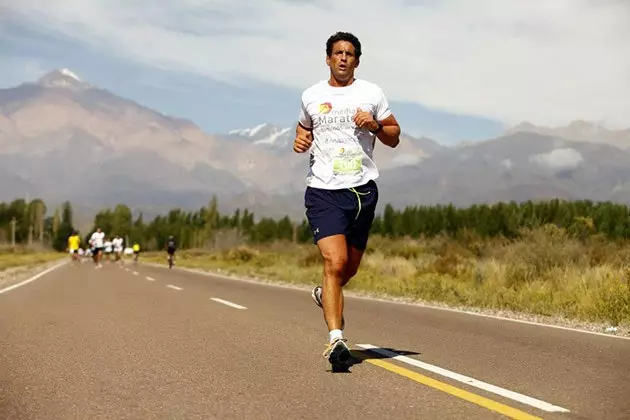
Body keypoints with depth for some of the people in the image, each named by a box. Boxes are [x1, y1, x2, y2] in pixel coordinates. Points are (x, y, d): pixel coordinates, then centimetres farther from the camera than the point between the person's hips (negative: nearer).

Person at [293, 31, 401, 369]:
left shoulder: (371, 93, 8)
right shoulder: (311, 96, 10)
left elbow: (394, 137, 13)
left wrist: (375, 126, -8)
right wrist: (300, 141, 5)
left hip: (362, 189, 2)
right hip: (323, 191, -2)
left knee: (350, 266, 13)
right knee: (334, 262, -18)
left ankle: (325, 295, 47)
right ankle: (336, 339, -19)